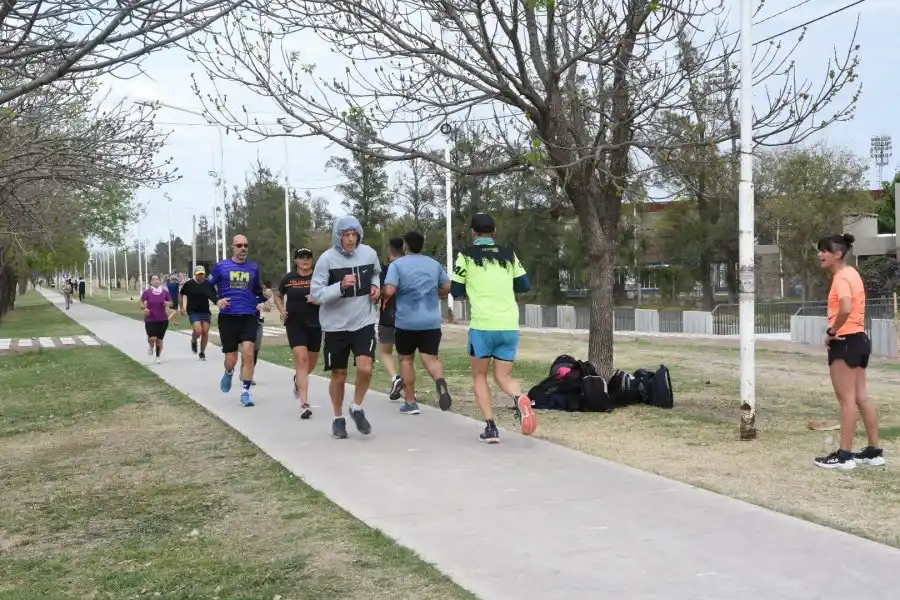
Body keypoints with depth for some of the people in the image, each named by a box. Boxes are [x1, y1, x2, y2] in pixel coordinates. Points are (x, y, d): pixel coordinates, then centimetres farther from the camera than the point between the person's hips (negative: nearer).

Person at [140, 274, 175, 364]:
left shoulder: (165, 292, -1)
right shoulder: (147, 292, -5)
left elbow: (171, 304, 7)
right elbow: (141, 302, 7)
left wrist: (168, 303, -16)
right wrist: (144, 308, -12)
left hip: (163, 320, 2)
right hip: (150, 320, -2)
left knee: (159, 339, 6)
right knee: (153, 338, -15)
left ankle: (158, 357, 23)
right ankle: (151, 346, 22)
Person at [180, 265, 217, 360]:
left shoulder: (208, 284, 1)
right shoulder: (188, 284, -5)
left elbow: (214, 296, 11)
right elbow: (182, 295, 10)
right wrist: (182, 307, 8)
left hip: (205, 311, 3)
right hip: (193, 312, -3)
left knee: (205, 332, 0)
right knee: (198, 331, -18)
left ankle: (202, 352, 16)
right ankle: (193, 341, 18)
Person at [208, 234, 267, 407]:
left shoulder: (253, 268, 9)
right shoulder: (221, 266, 2)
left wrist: (261, 302, 4)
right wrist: (217, 301, -7)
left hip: (249, 317, 1)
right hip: (227, 317, -1)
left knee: (248, 353, -15)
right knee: (231, 359, 4)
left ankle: (246, 392, -5)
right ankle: (229, 373, 41)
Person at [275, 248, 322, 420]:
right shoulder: (288, 278, 2)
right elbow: (278, 296, 19)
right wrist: (282, 311, 2)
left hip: (315, 325, 2)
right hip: (295, 325, -2)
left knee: (311, 363, 14)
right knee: (301, 360, -14)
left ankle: (298, 379, 50)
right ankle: (304, 404, -16)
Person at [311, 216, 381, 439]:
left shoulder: (369, 253, -2)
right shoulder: (327, 259, -14)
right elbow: (316, 294, -15)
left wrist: (375, 286, 0)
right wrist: (341, 286, -29)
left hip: (364, 322, 2)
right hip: (335, 326, -2)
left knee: (365, 369, -15)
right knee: (338, 375, 9)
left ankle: (357, 408, 12)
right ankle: (338, 419, 29)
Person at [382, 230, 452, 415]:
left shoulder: (397, 264, -4)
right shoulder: (435, 264, 10)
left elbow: (389, 291, -15)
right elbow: (447, 288, 15)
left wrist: (380, 293, 6)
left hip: (406, 322, -2)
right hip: (431, 321, 2)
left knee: (406, 359, 14)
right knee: (430, 358, 1)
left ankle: (411, 403, 16)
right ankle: (440, 381, -32)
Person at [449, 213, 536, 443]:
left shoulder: (466, 256, 3)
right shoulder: (508, 254, 12)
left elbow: (455, 291, 8)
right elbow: (525, 285, 16)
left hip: (482, 326, -3)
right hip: (509, 326, 3)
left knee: (479, 376, 15)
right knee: (503, 377, 14)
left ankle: (490, 426, 2)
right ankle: (520, 398, -20)